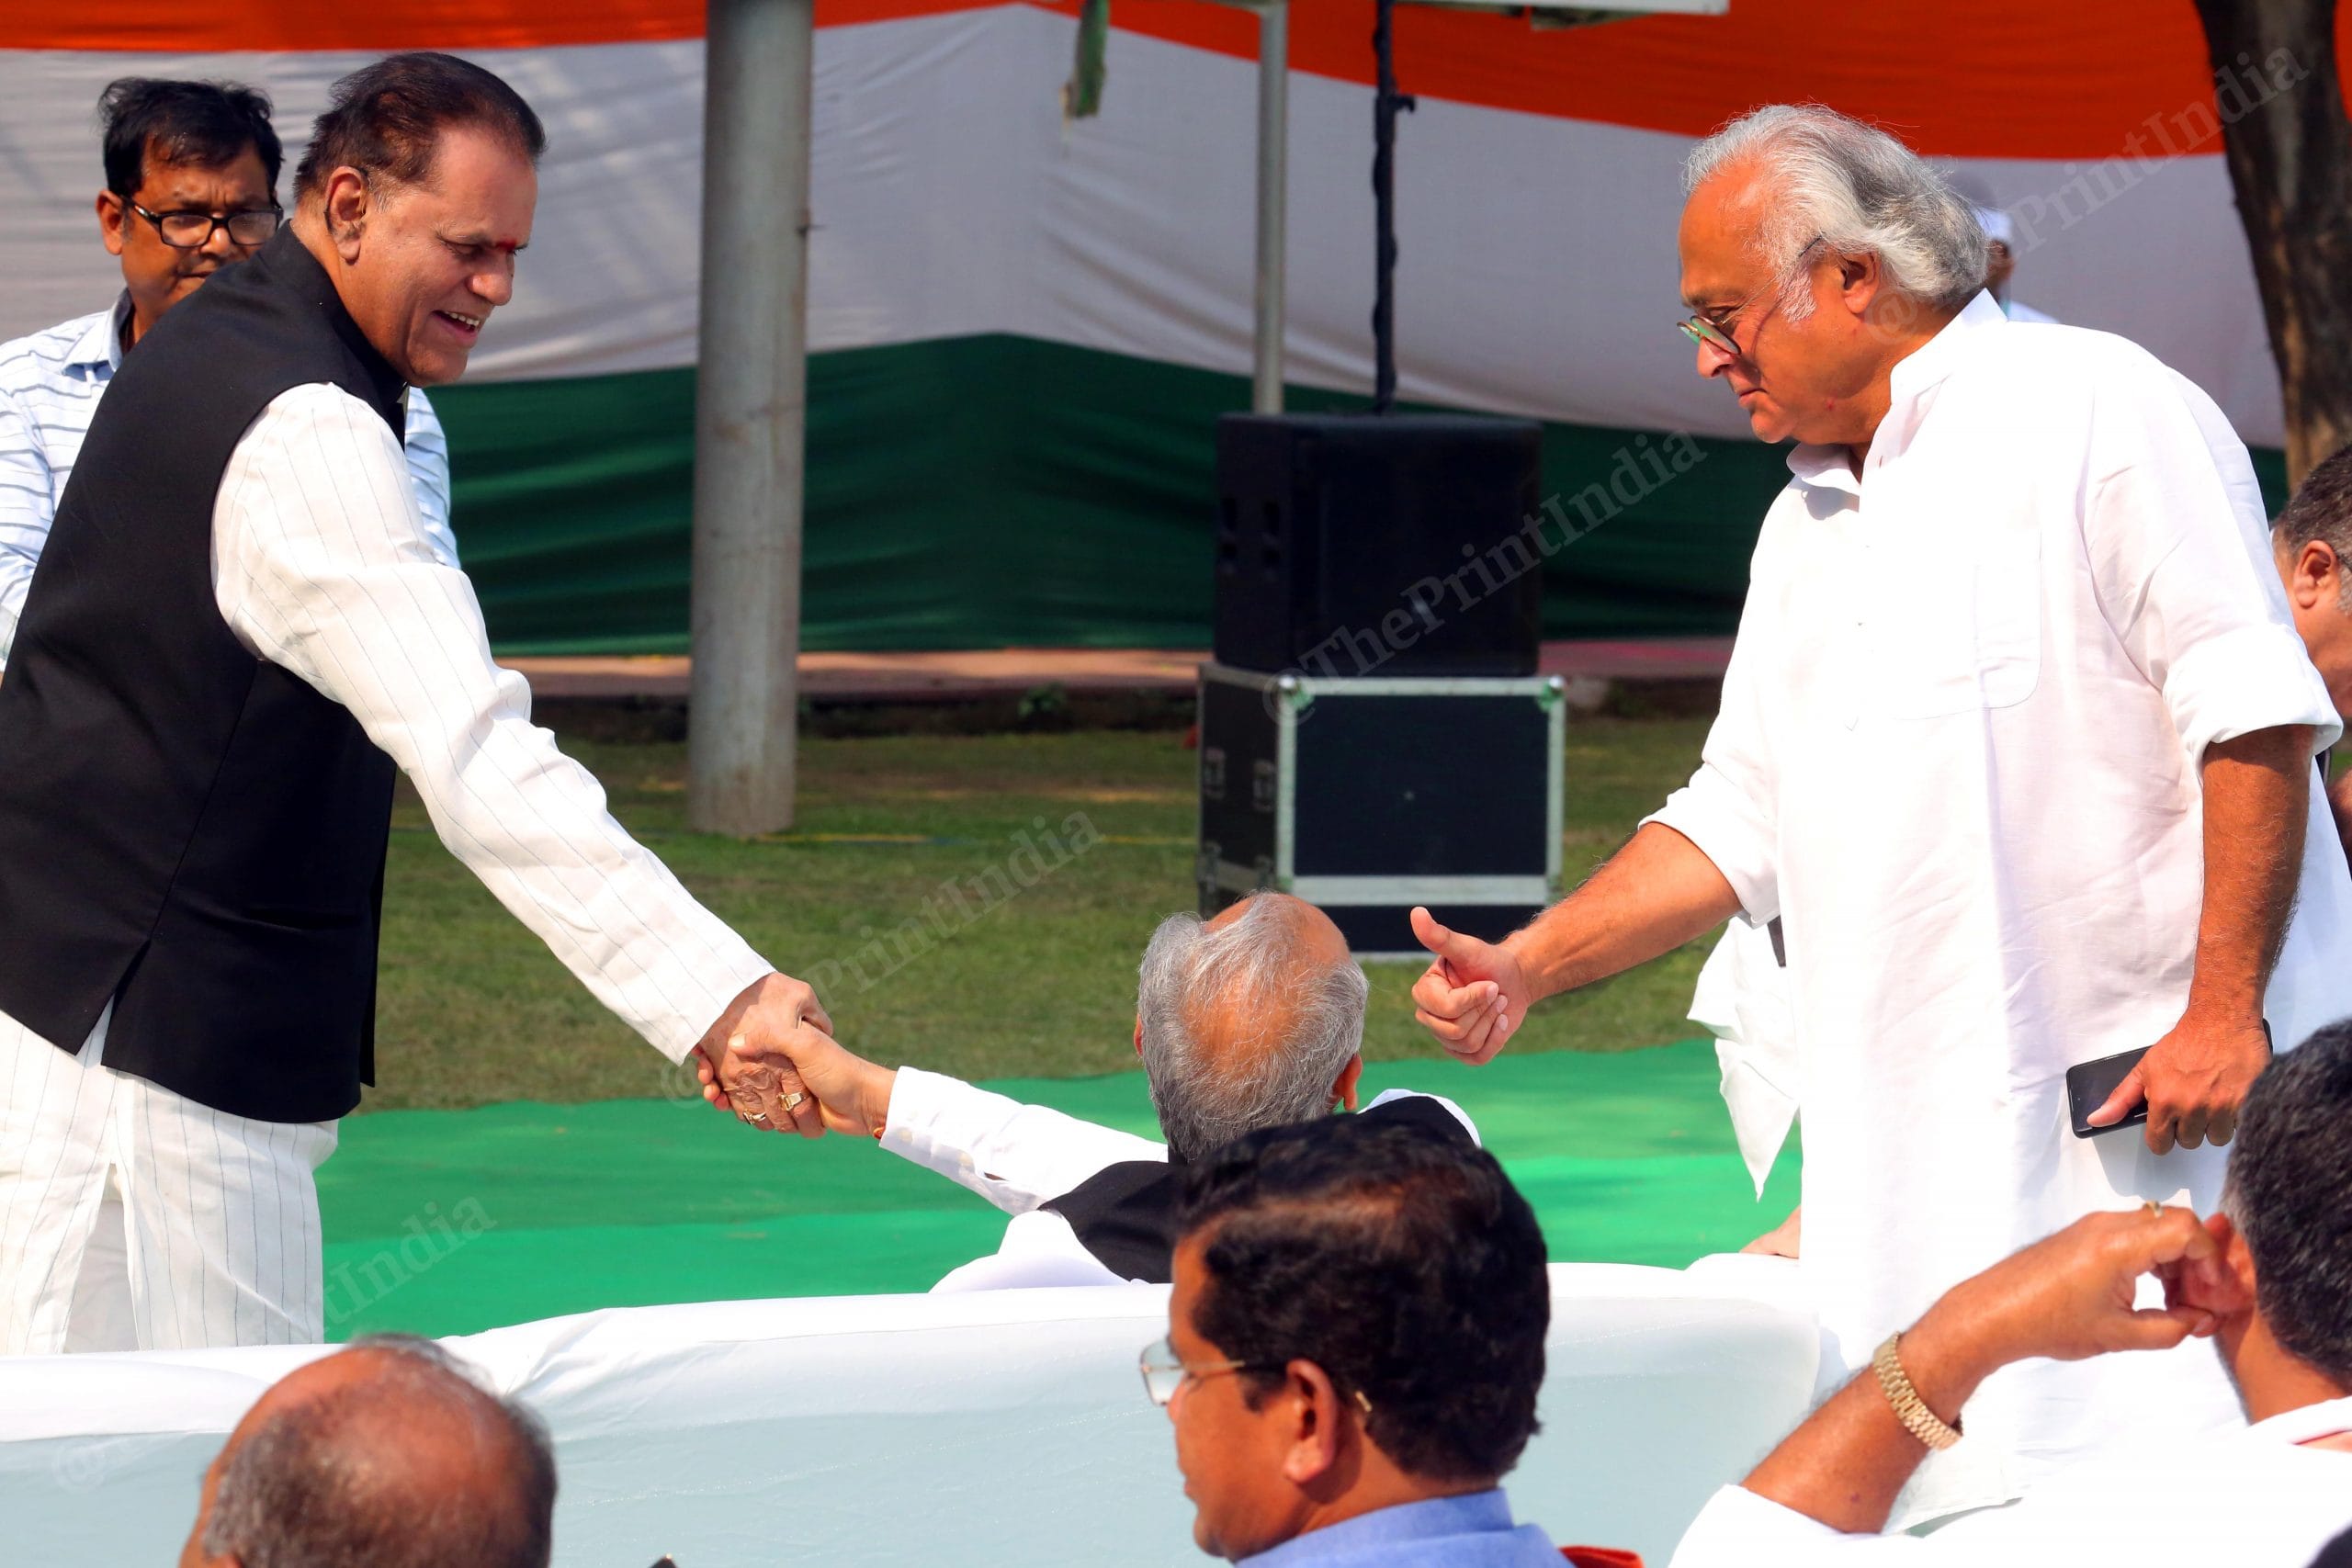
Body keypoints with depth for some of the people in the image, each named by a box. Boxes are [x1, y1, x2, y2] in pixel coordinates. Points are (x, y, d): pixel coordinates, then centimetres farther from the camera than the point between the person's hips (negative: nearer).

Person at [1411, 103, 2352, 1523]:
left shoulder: (2098, 417, -7)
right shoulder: (1809, 524, 19)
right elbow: (1738, 822, 24)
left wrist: (2224, 1009, -20)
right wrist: (1528, 968, 13)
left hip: (2155, 1105, -8)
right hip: (1927, 1145, 8)